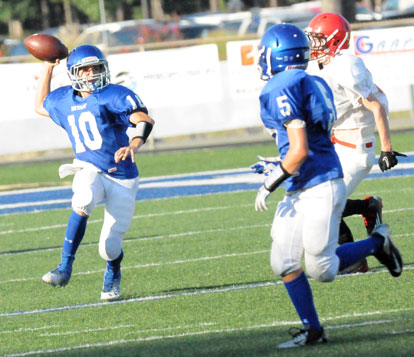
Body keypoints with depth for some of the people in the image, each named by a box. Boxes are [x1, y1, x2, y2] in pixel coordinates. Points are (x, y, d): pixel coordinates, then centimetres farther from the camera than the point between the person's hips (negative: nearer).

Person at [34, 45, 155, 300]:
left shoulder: (114, 96, -9)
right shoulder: (65, 101, 10)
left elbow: (144, 121, -23)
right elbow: (40, 106, 32)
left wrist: (133, 145, -43)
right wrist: (48, 68, 24)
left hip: (122, 177, -3)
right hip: (90, 171, 3)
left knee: (110, 247, -3)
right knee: (83, 201, -35)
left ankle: (113, 274, 36)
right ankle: (65, 267, -29)